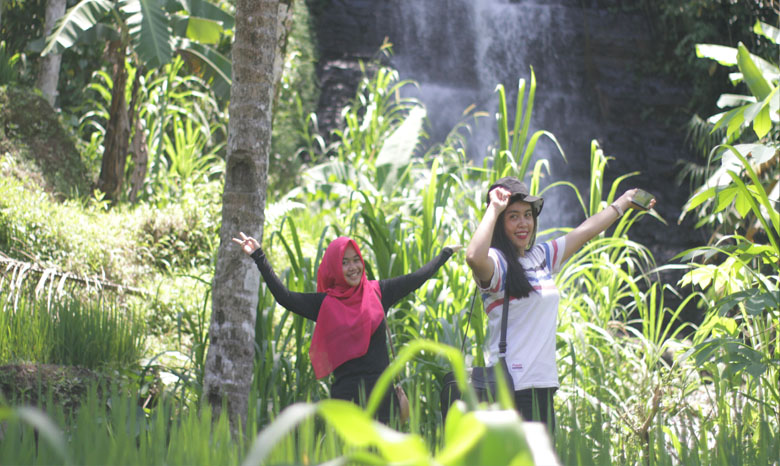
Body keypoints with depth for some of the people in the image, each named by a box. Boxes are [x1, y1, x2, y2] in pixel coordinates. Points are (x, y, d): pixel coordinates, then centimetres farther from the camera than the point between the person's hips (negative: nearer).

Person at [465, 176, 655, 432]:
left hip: (544, 382, 8)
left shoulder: (542, 257, 16)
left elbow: (586, 231, 30)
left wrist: (625, 201, 42)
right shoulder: (495, 263, -7)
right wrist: (494, 209, -20)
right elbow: (474, 257, -31)